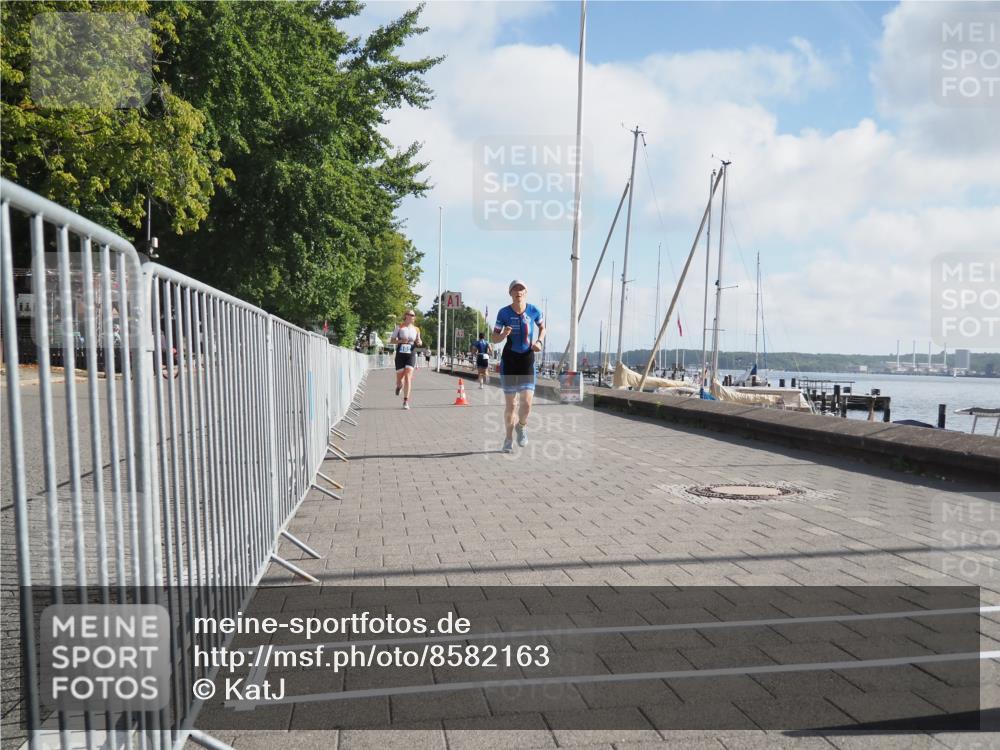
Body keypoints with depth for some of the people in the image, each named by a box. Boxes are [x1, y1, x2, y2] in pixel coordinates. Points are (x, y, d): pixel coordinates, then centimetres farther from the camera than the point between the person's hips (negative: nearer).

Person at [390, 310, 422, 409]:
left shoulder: (416, 329, 10)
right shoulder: (399, 327, 3)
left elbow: (418, 341, 22)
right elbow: (392, 340, 3)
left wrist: (419, 342, -1)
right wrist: (401, 341, -14)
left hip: (411, 354, 1)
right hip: (400, 354, -1)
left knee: (408, 377, -13)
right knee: (400, 376, 4)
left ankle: (406, 401, -14)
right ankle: (399, 386, 44)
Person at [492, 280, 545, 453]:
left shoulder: (534, 311, -2)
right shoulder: (504, 312, -4)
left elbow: (542, 327, 18)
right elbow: (494, 338, 1)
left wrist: (539, 342, -1)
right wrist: (504, 334, -20)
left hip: (527, 359, 0)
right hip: (509, 359, 0)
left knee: (526, 402, -11)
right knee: (511, 403, 3)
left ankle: (522, 426, 23)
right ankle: (508, 438, 23)